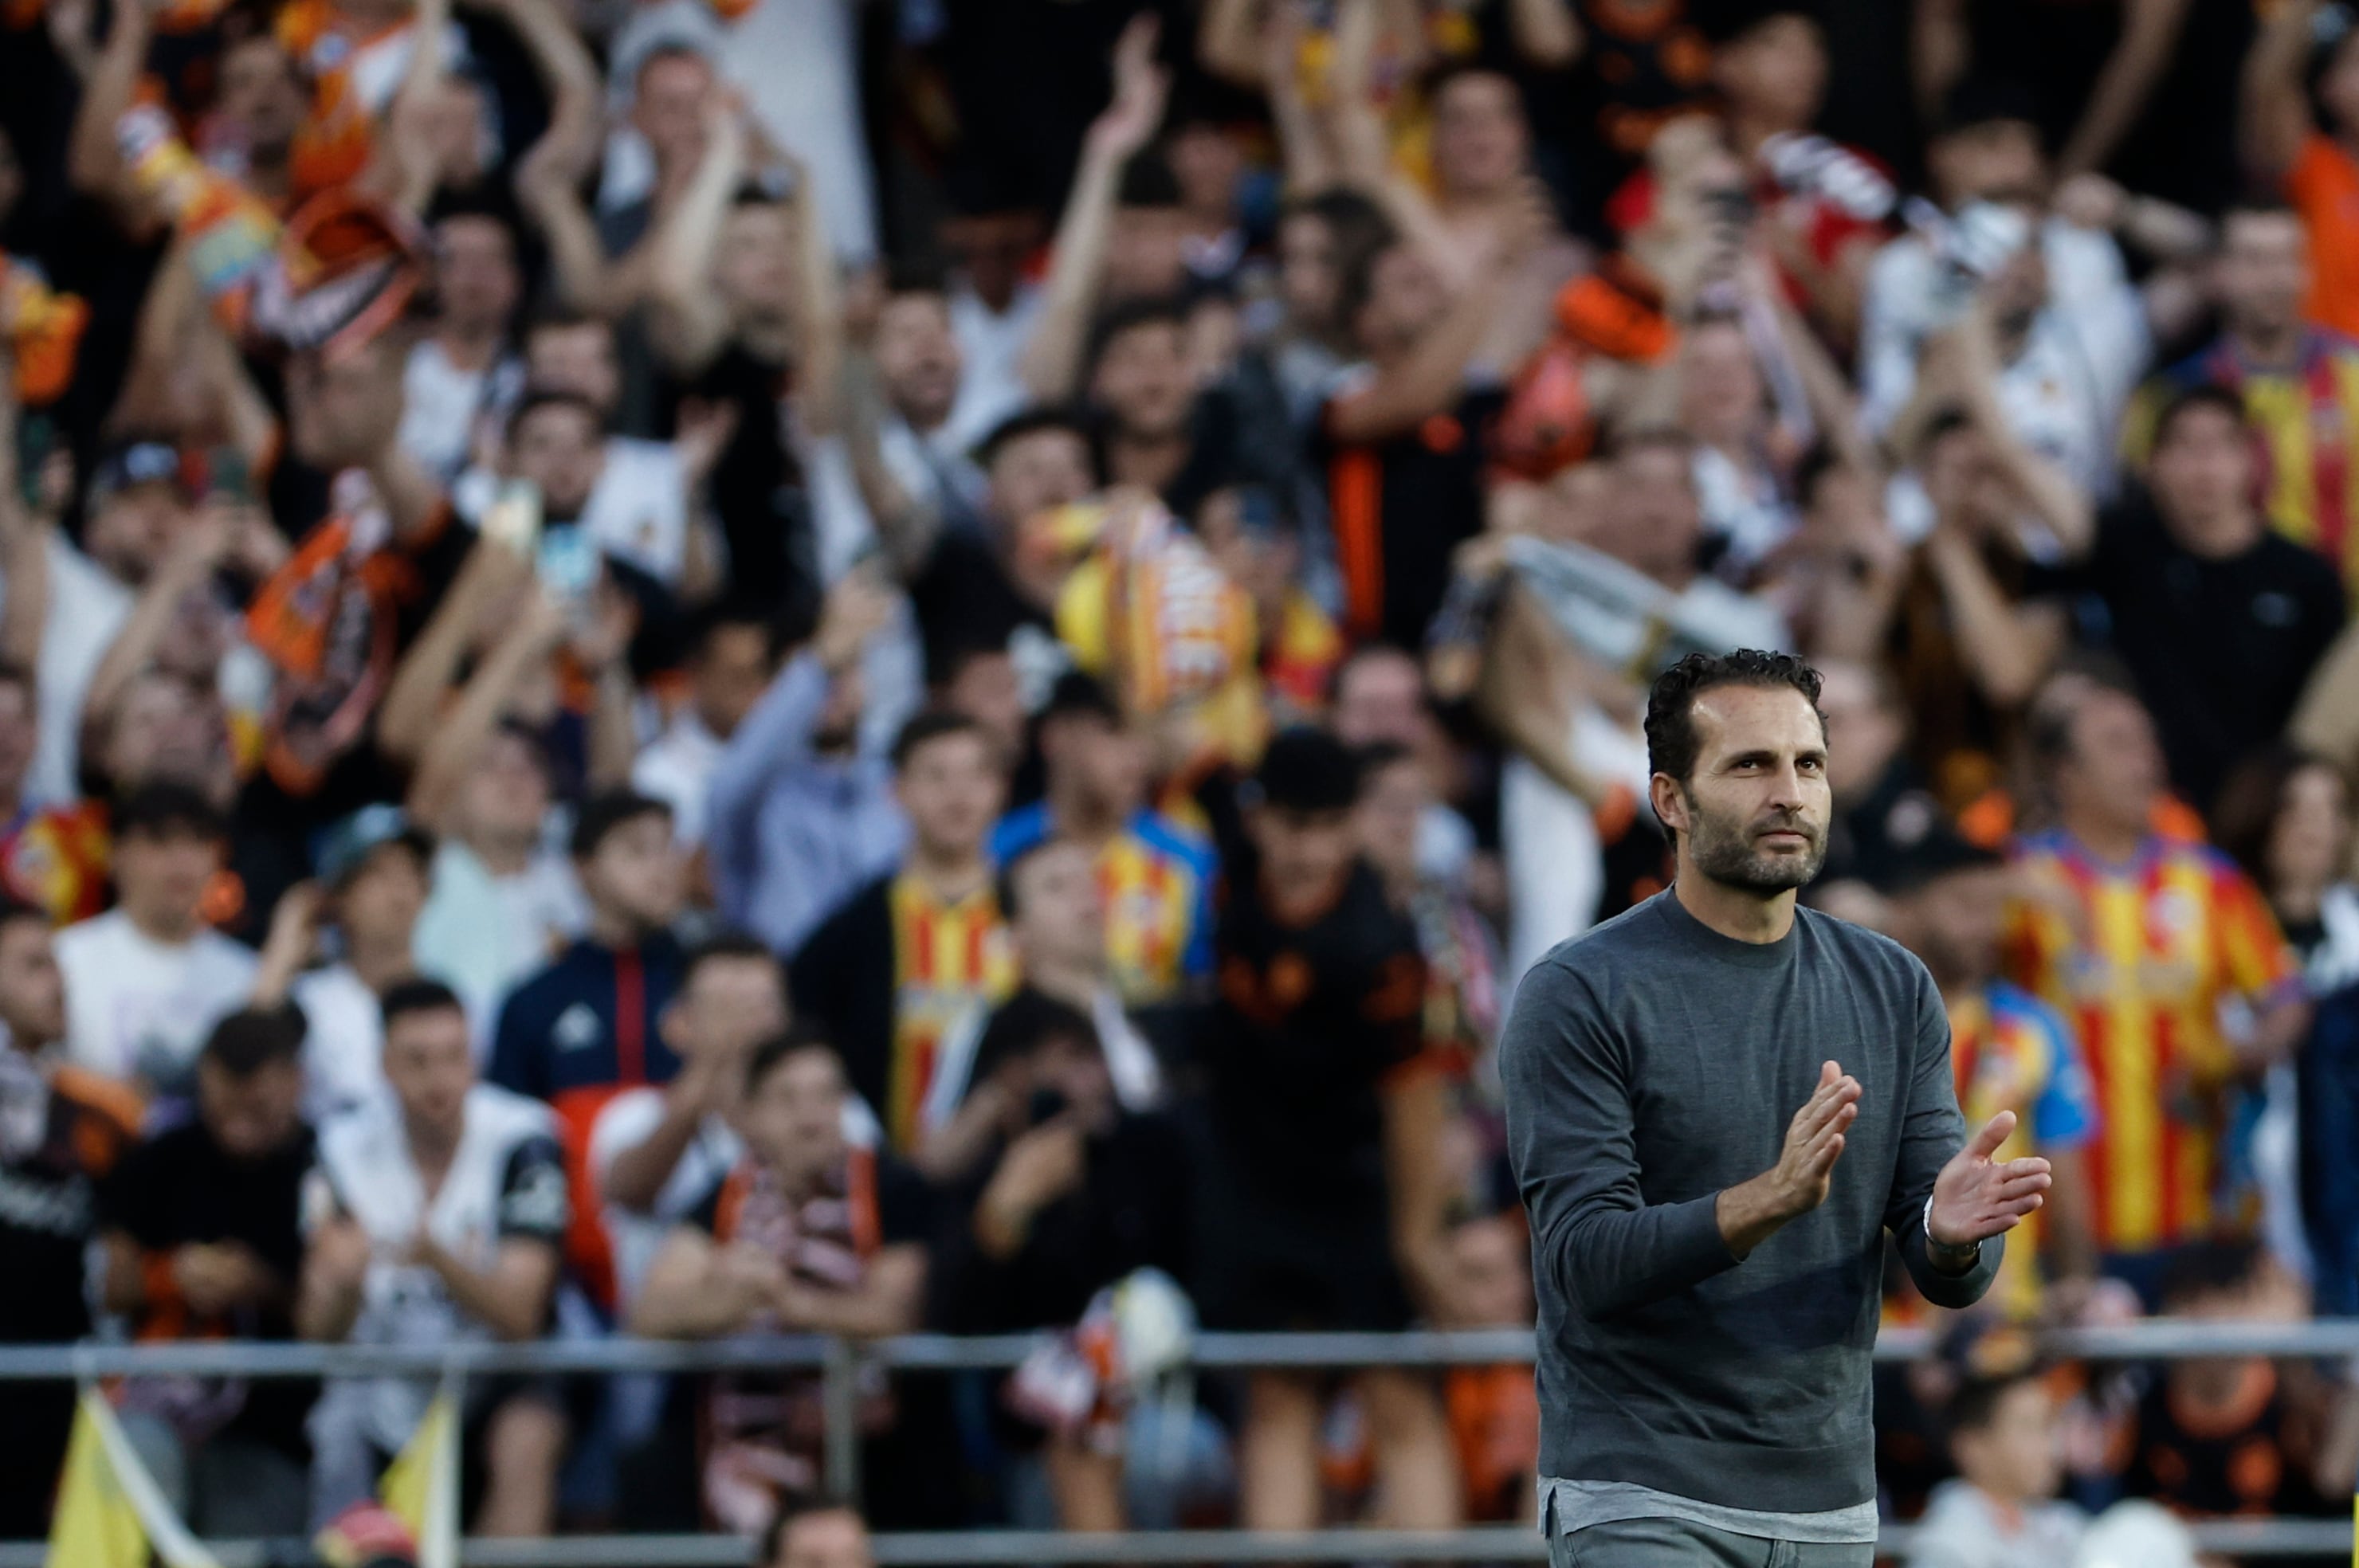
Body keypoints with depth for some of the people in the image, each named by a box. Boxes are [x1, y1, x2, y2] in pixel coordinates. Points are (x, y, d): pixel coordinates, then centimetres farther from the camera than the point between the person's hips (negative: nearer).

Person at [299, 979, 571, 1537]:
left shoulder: (521, 1142, -14)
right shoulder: (347, 1150, -8)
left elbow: (520, 1318, -21)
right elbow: (317, 1333, -11)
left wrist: (440, 1261, -40)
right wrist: (342, 1284, -34)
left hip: (491, 1379, -2)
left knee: (527, 1438, -33)